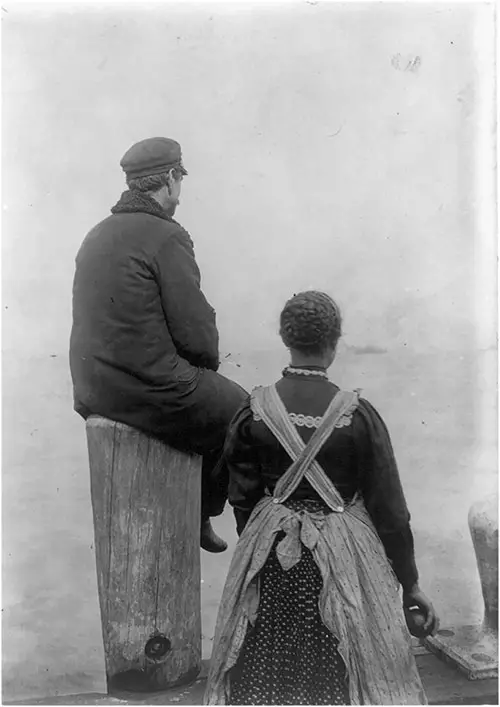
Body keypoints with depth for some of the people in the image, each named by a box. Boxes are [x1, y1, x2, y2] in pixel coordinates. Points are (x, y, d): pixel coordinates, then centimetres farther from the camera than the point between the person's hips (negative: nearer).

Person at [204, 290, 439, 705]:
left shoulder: (253, 411, -10)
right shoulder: (358, 414, -15)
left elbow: (242, 499, -1)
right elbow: (389, 508, -9)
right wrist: (410, 585, 2)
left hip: (271, 561, 2)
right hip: (345, 559, -2)